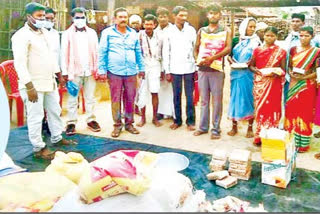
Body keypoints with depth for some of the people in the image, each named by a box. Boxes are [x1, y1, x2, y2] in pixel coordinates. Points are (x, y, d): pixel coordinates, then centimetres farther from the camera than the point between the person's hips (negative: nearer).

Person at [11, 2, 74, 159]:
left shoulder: (44, 32, 11)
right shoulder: (21, 36, -15)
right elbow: (20, 63, -20)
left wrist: (59, 75, 19)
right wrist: (29, 87, -24)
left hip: (49, 82, 9)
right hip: (34, 84, -8)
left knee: (55, 111, 18)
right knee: (36, 116, 0)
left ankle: (56, 138, 35)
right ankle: (39, 148, 12)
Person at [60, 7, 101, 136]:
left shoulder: (92, 33, 8)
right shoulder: (67, 34, 1)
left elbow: (96, 52, 7)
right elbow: (64, 54, -1)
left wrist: (97, 69, 0)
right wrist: (65, 72, -6)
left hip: (90, 71, 2)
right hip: (74, 71, -2)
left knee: (90, 97, 10)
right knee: (73, 99, 3)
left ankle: (91, 120, 20)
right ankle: (71, 123, 10)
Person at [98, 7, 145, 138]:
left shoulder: (133, 33, 12)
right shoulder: (107, 33, 1)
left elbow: (138, 52, 16)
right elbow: (102, 53, 0)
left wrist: (141, 68, 14)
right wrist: (102, 70, -5)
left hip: (131, 72, 3)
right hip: (114, 72, -3)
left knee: (130, 99, 8)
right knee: (116, 99, 3)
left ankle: (129, 123, 22)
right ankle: (117, 125, 15)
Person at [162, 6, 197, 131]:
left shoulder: (191, 30, 3)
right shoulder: (169, 32, 4)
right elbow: (166, 52, 5)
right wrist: (167, 71, 2)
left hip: (189, 68, -1)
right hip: (175, 69, 1)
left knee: (189, 96, 3)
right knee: (176, 96, 7)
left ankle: (190, 121, 13)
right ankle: (178, 120, 18)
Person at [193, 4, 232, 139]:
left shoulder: (226, 31, 4)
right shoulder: (201, 31, 14)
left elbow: (228, 48, -8)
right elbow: (196, 48, 15)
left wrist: (212, 58, -20)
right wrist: (198, 59, -5)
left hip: (217, 69, -3)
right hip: (202, 68, 3)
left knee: (217, 100, -1)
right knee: (204, 99, 9)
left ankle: (216, 129, 5)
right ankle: (203, 126, 18)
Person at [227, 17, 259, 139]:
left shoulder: (256, 42, 2)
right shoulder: (236, 40, 6)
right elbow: (228, 55, 10)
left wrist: (251, 63, -16)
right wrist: (231, 61, -10)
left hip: (249, 74, -2)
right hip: (236, 74, 2)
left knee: (249, 99, 1)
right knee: (235, 97, 5)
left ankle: (250, 127, 11)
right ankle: (234, 126, 16)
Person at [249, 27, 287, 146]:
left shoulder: (281, 52, 4)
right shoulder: (257, 50, 7)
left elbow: (283, 70, 2)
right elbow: (251, 65, 10)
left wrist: (276, 73, -18)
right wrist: (256, 70, -11)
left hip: (274, 83, -1)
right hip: (260, 82, 1)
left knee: (272, 108, 1)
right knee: (260, 107, 0)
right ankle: (259, 136, 9)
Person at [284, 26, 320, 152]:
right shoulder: (293, 50, 8)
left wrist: (304, 77, -17)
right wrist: (291, 74, -10)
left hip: (308, 86, -3)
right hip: (294, 85, 3)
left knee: (305, 113, 1)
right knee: (292, 111, 4)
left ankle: (303, 143, 10)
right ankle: (292, 141, 15)